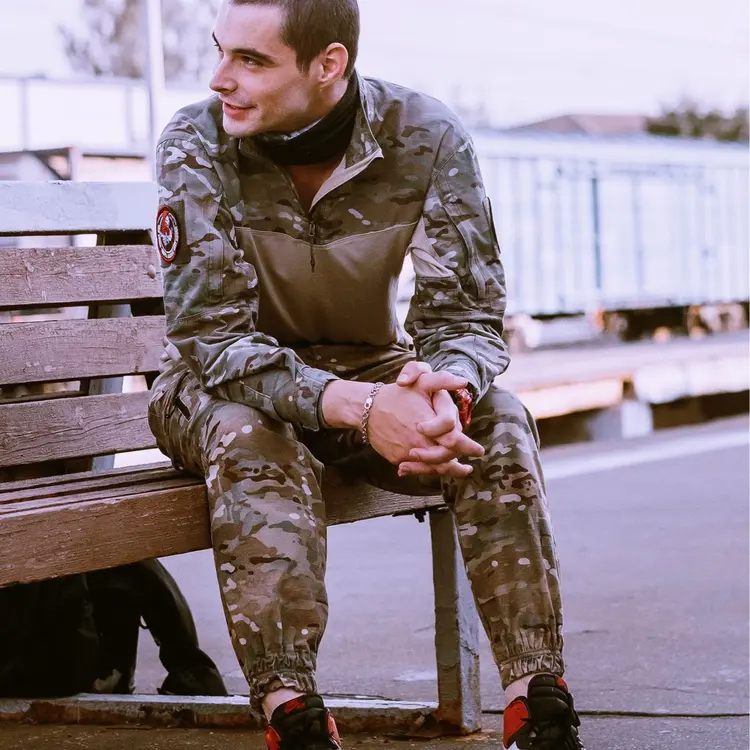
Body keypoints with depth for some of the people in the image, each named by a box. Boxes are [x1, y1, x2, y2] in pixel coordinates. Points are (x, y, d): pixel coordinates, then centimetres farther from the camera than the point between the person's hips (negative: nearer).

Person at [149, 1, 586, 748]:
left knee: (498, 420, -25)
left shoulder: (426, 138, -16)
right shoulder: (196, 145, -21)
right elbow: (211, 336, -26)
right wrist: (357, 407, -43)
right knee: (251, 438, -36)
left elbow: (467, 315, -14)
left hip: (375, 373, 2)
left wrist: (444, 388, -41)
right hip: (222, 386, -2)